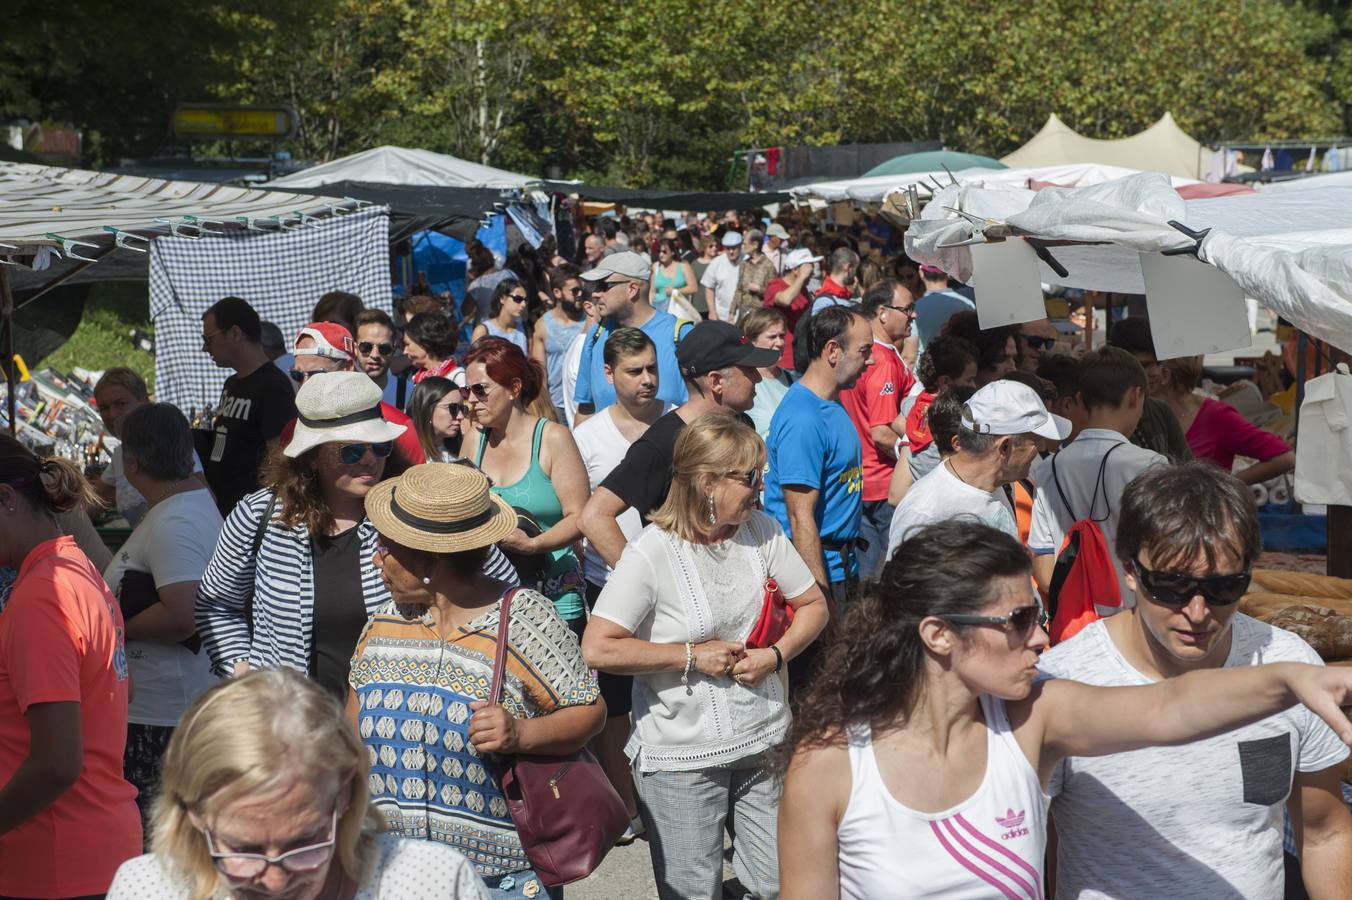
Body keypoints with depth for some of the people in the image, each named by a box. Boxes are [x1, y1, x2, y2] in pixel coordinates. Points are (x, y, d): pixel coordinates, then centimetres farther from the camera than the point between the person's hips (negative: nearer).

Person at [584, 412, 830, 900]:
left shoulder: (763, 531, 1)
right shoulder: (653, 553, -16)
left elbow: (813, 605, 10)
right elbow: (597, 649, -20)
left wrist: (776, 654, -8)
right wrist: (692, 655, -16)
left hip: (765, 743, 5)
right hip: (681, 758, -4)